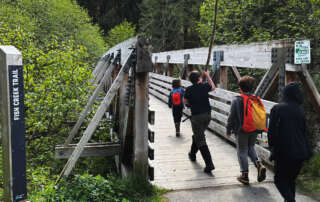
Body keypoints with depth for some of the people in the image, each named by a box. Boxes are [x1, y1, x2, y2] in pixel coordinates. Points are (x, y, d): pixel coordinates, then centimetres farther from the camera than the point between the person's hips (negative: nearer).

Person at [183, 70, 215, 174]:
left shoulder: (189, 89, -11)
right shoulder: (205, 86, -2)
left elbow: (185, 102, 1)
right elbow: (213, 87, 20)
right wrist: (208, 76, 28)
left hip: (196, 117, -5)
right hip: (207, 115, 5)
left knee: (201, 141, -3)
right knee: (197, 135, 26)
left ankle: (209, 164, -11)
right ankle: (192, 154, 46)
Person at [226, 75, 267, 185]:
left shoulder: (237, 100, -13)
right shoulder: (257, 99, 1)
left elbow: (231, 117, -10)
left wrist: (228, 130, 2)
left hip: (242, 131, -5)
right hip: (254, 130, 5)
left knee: (242, 152, 7)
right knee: (251, 148, 24)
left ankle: (245, 175, 13)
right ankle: (259, 165, 3)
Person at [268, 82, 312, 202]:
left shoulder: (276, 109, -9)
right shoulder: (300, 110, 3)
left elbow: (271, 130, -10)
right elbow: (304, 132, 8)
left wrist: (272, 147, 5)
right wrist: (306, 152, 16)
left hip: (283, 152, -4)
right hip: (299, 152, 4)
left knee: (280, 180, 9)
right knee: (291, 180, 20)